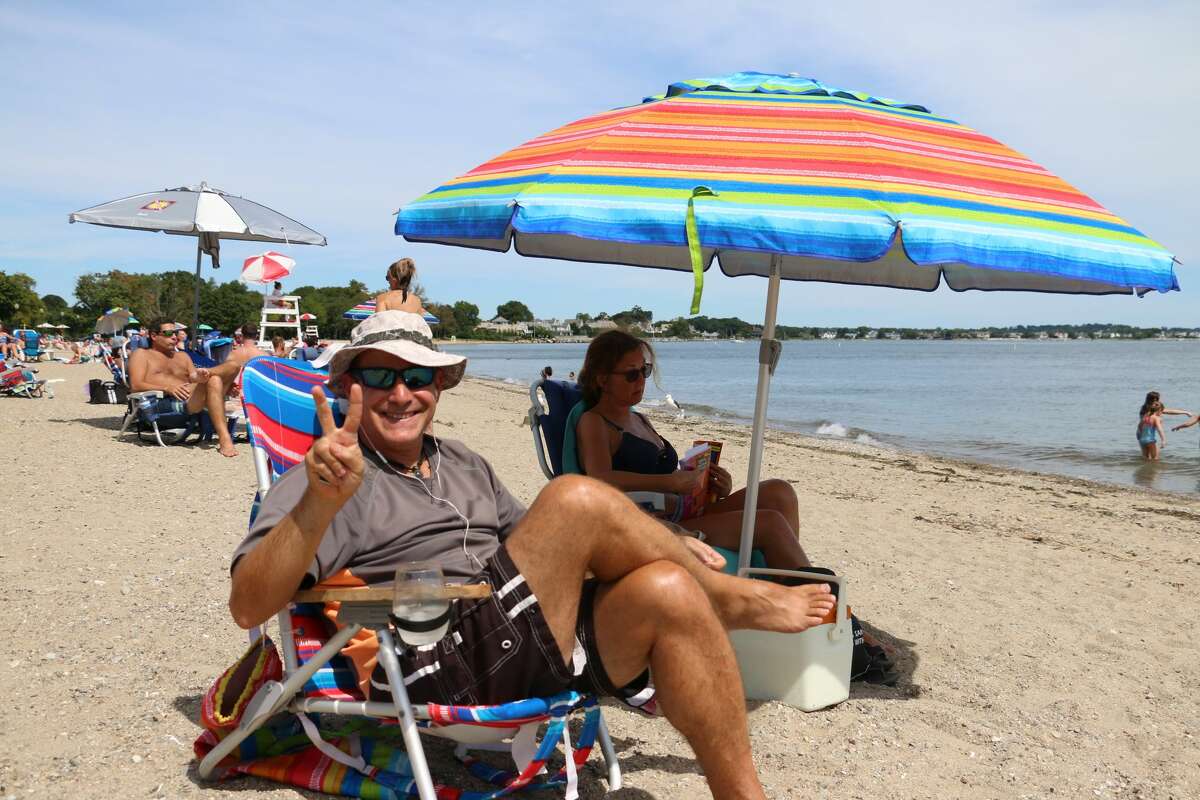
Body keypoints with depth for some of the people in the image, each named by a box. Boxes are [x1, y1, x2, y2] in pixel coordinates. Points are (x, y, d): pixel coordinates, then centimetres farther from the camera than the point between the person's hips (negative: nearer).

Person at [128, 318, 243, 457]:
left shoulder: (182, 356, 34)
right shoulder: (141, 354, 18)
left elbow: (195, 379, 19)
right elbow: (136, 385, 1)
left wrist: (199, 377, -8)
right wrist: (167, 388, -16)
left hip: (193, 401, 5)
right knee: (214, 381, -35)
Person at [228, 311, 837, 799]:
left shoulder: (465, 466, 25)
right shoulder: (321, 482, 4)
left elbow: (535, 551, 29)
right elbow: (248, 607, -10)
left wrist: (663, 547, 15)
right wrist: (321, 502, -29)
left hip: (532, 649, 7)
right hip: (446, 667, -6)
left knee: (667, 592, -22)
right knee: (577, 499, -23)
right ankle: (732, 599, 0)